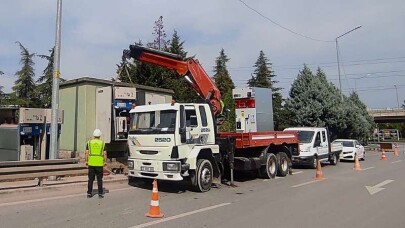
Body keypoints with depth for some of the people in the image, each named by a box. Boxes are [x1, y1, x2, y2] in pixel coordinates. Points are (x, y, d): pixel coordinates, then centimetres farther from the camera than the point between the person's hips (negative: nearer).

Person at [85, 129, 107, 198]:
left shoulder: (89, 142, 4)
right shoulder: (102, 143, 1)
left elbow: (87, 153, 1)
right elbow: (105, 154, -2)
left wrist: (86, 161, 8)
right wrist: (105, 162, 6)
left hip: (91, 163, 1)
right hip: (99, 163, -1)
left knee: (90, 179, 9)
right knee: (99, 179, 6)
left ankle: (89, 193, 13)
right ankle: (100, 193, 7)